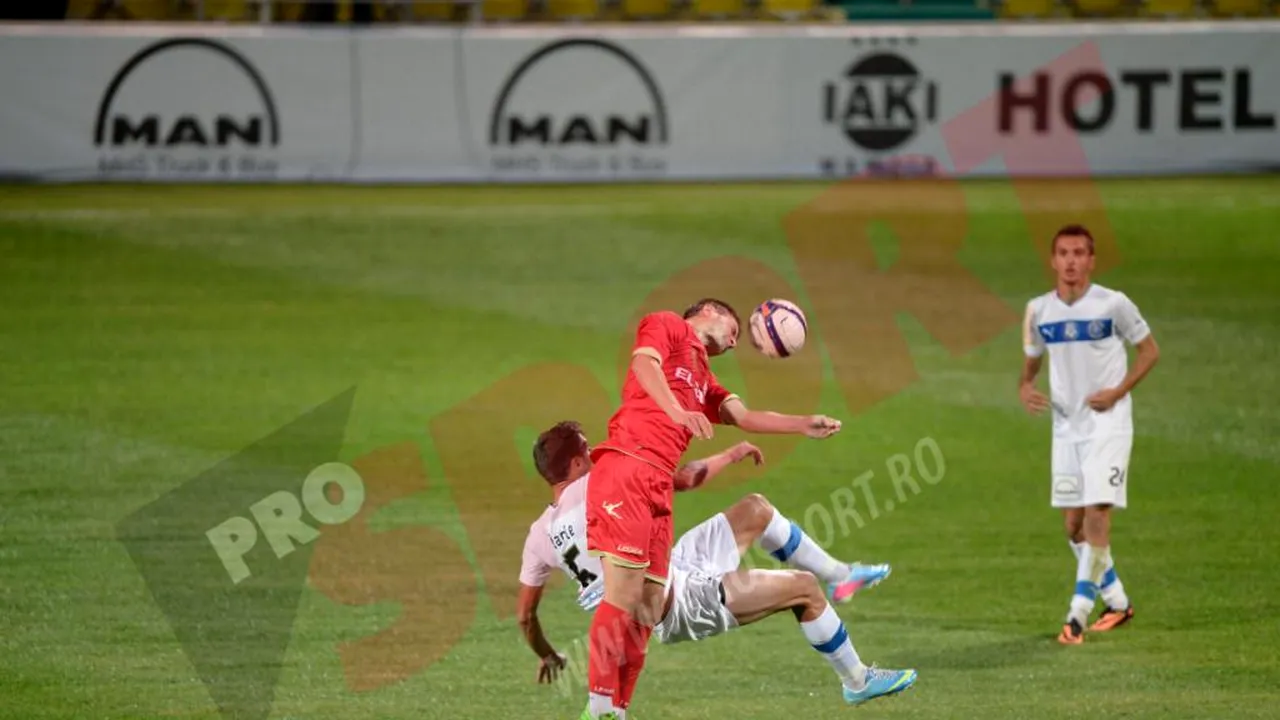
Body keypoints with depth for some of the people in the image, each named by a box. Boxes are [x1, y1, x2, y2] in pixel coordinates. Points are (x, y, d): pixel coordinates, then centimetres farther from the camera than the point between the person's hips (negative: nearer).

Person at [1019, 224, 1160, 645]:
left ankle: (1078, 616, -14)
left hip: (1108, 424, -5)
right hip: (1066, 426, 5)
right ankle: (1117, 602, 25)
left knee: (1097, 513, -15)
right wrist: (1025, 389, -6)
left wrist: (1118, 391, -12)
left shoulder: (1113, 305, -9)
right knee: (1073, 524, 7)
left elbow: (1149, 350, 1)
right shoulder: (1039, 311, 3)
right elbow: (1031, 362, 17)